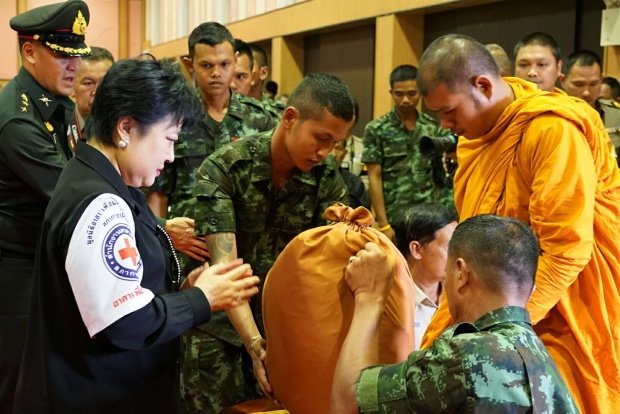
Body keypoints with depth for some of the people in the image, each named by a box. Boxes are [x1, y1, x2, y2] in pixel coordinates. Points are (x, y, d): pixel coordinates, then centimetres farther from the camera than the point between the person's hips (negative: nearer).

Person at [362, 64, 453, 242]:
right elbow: (374, 178, -4)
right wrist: (383, 224, -10)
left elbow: (440, 176, 13)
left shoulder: (434, 128, 8)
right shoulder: (376, 130, 0)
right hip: (395, 220, -3)